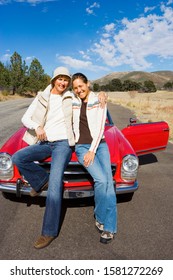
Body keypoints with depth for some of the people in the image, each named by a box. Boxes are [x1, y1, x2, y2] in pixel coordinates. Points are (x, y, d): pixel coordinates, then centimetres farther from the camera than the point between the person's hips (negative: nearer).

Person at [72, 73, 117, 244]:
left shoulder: (99, 101, 2)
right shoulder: (72, 102, 6)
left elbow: (100, 128, -6)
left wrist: (92, 150, -12)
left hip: (100, 145, 1)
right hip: (81, 147, 0)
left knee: (109, 183, -14)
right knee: (101, 180, -20)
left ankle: (109, 227, -5)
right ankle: (100, 218, 3)